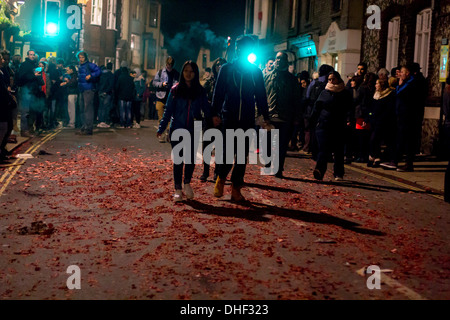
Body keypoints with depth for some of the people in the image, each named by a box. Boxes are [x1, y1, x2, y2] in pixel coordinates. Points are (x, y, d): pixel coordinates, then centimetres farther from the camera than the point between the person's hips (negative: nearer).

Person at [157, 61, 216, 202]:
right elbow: (168, 110, 0)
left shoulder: (200, 91, 5)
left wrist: (212, 117, -19)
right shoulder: (175, 90, 1)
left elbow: (206, 108, 1)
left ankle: (187, 183, 23)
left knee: (191, 159, -3)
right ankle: (178, 190, 15)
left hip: (193, 131, 1)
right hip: (177, 129, -1)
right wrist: (161, 128, -7)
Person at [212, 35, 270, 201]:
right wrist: (215, 113, -6)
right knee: (227, 153, -5)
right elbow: (218, 93, 1)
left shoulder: (256, 72, 6)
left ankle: (236, 188, 15)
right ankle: (221, 179, 21)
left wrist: (265, 116, 6)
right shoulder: (226, 69, 1)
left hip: (247, 120, 2)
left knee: (242, 156, 5)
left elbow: (261, 96, 10)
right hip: (229, 118, -2)